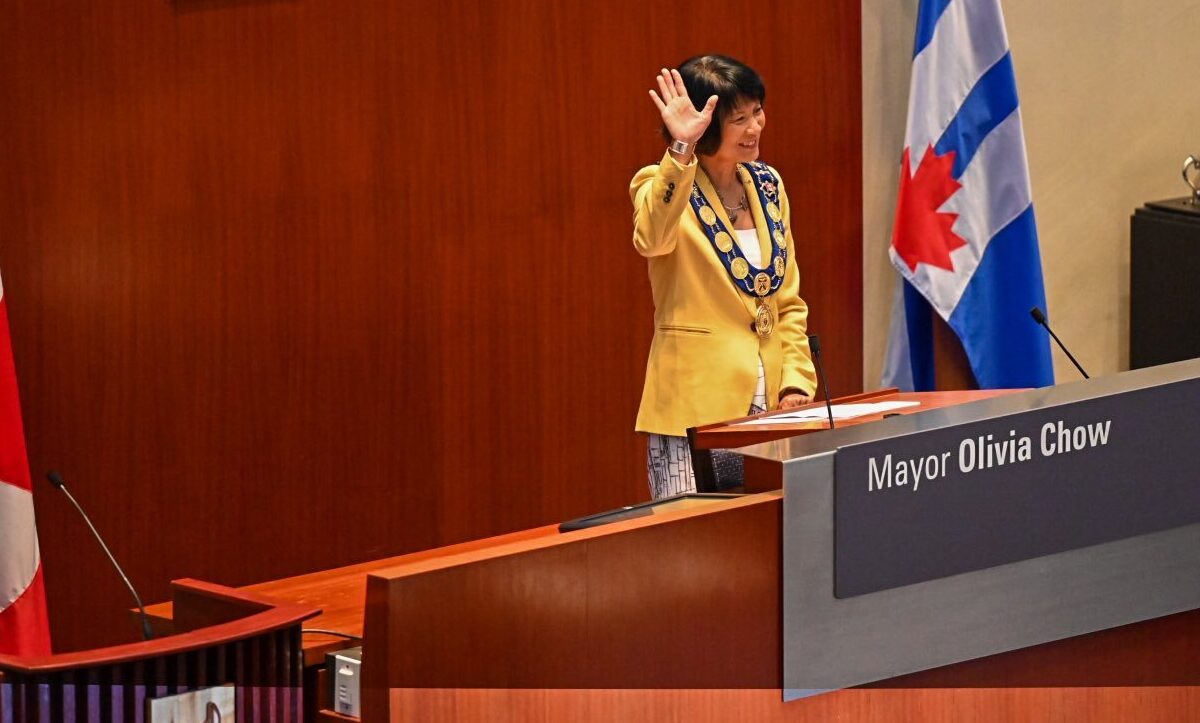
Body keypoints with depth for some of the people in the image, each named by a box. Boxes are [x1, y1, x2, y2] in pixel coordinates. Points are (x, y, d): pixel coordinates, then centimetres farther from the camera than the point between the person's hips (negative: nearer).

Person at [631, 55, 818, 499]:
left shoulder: (767, 185, 11)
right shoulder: (664, 186, -6)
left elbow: (788, 301, 15)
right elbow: (652, 240, -31)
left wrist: (797, 382, 2)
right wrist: (681, 150, -41)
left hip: (767, 410, 6)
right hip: (695, 409, -5)